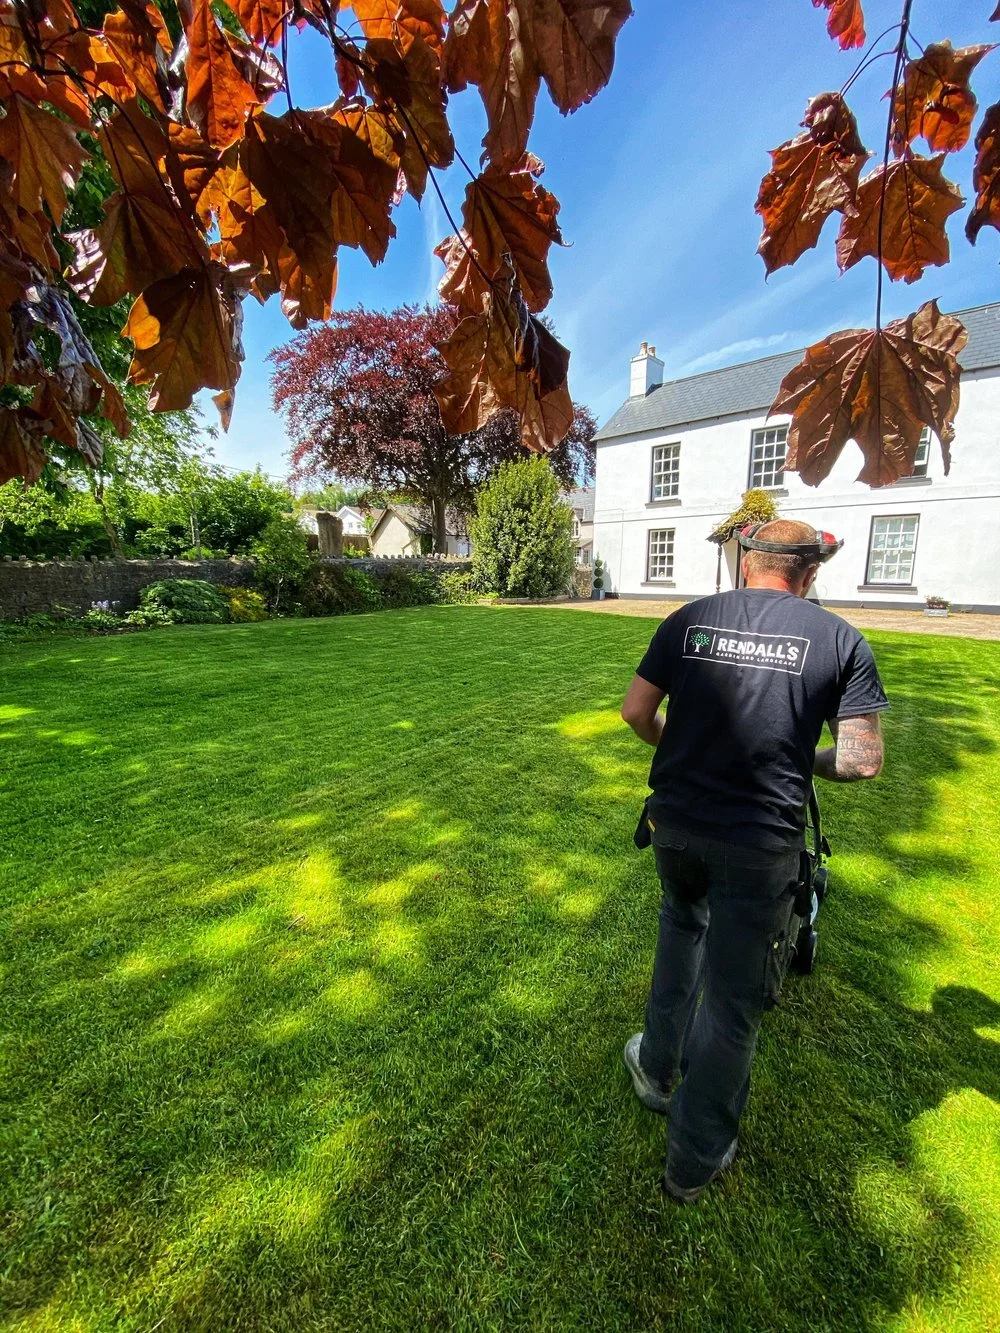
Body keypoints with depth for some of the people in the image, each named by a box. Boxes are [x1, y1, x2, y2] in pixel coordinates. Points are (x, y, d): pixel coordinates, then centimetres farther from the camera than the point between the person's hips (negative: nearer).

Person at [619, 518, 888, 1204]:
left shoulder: (688, 619, 1)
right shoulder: (841, 638, -3)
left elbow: (636, 711, 0)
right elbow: (863, 761, -6)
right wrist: (807, 760, 14)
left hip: (674, 819, 3)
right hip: (760, 841, -2)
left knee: (682, 924, 33)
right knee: (733, 1000, 15)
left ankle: (657, 1068, 47)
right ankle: (695, 1161, 36)